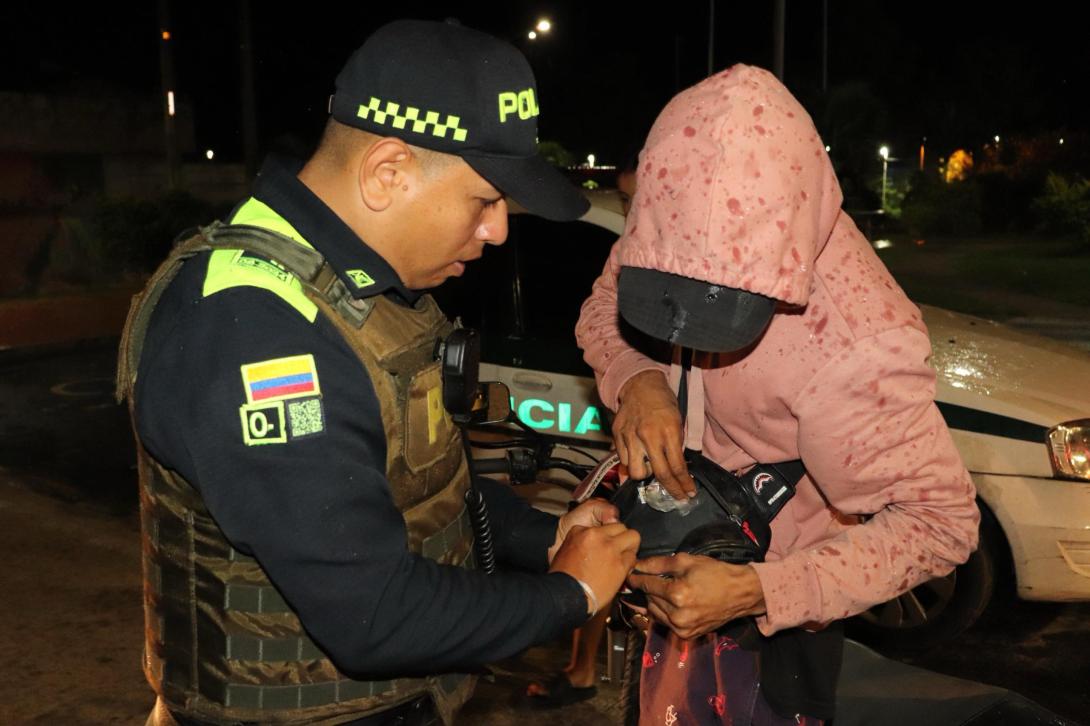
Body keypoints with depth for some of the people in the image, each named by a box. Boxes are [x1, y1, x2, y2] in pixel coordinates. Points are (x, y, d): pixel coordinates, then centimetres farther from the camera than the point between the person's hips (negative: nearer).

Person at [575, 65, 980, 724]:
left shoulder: (853, 353, -38)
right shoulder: (689, 227, -21)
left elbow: (941, 521, -29)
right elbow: (602, 309, -5)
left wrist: (760, 593, -37)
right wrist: (635, 380, -28)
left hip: (774, 601, -6)